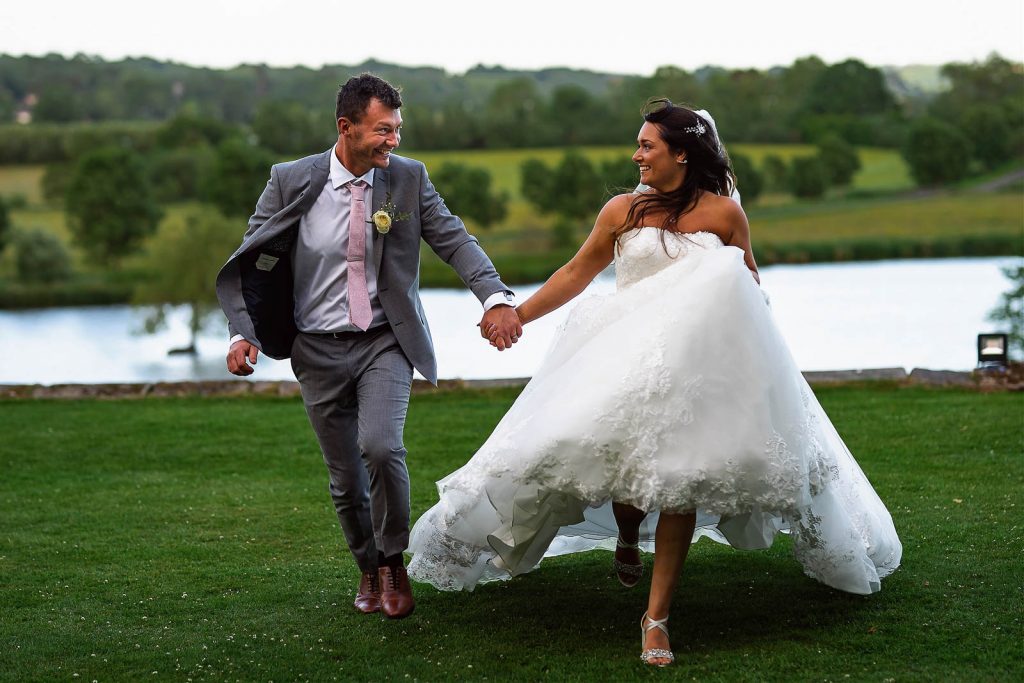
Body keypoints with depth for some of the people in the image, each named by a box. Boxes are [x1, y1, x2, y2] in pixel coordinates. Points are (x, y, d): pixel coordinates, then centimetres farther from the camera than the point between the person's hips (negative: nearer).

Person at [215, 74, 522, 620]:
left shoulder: (408, 178, -4)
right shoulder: (291, 182, -7)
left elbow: (454, 240, -4)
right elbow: (250, 264, -2)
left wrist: (495, 297, -20)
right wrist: (243, 333, -15)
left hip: (385, 343, -1)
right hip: (318, 350, 1)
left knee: (380, 447, -23)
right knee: (345, 478, 8)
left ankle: (394, 561, 2)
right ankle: (368, 568, 35)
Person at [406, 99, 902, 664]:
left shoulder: (723, 213, 2)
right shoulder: (623, 211, 5)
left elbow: (750, 286, 14)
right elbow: (576, 272, 13)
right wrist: (517, 315, 12)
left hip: (698, 361, -1)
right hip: (628, 358, 1)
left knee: (677, 481, -5)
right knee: (625, 461, -9)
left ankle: (657, 617, 1)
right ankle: (627, 540, 29)